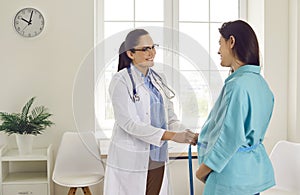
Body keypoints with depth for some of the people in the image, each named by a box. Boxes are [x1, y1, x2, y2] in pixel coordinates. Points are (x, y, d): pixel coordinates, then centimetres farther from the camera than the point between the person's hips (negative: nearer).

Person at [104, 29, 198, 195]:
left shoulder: (158, 79, 10)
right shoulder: (121, 81, -9)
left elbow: (170, 117, 9)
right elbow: (129, 123, -17)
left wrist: (187, 135, -12)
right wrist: (172, 136, -23)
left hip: (158, 160, 6)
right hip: (131, 162, -5)